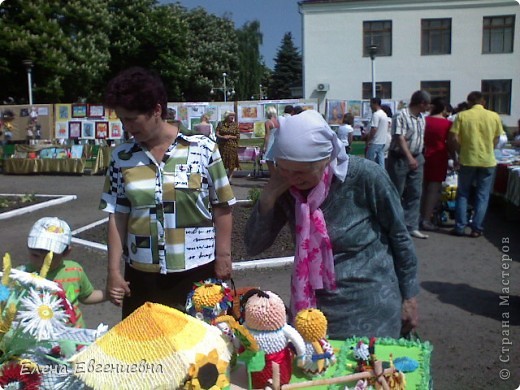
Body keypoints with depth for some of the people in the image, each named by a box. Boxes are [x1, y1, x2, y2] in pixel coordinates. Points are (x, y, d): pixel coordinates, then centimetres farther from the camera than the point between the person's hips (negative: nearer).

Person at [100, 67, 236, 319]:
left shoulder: (202, 149, -8)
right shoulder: (122, 157, 0)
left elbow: (222, 208, -3)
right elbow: (117, 217, 2)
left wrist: (223, 258, -2)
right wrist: (114, 271, 0)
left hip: (197, 272, -2)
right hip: (142, 275, 3)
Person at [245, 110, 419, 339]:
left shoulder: (364, 176, -20)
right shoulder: (286, 186, -9)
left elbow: (400, 238, -7)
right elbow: (254, 247, -6)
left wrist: (409, 297, 0)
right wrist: (268, 197, -20)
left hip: (370, 308, -3)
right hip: (312, 306, 4)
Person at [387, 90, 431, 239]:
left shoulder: (422, 117, 10)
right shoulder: (401, 116, -16)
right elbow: (400, 138, -24)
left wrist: (418, 157, 16)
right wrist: (409, 158, -33)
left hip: (417, 158, 8)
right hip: (400, 158, -8)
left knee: (415, 193, 7)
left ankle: (411, 226, 13)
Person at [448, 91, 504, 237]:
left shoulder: (462, 116, -5)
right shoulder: (494, 116, 1)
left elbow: (453, 139, -10)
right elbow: (496, 140, 5)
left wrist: (460, 153, 4)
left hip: (467, 160, -1)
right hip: (488, 161, 1)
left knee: (463, 194, 11)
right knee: (482, 196, 9)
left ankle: (460, 227, 10)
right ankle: (476, 228, 9)